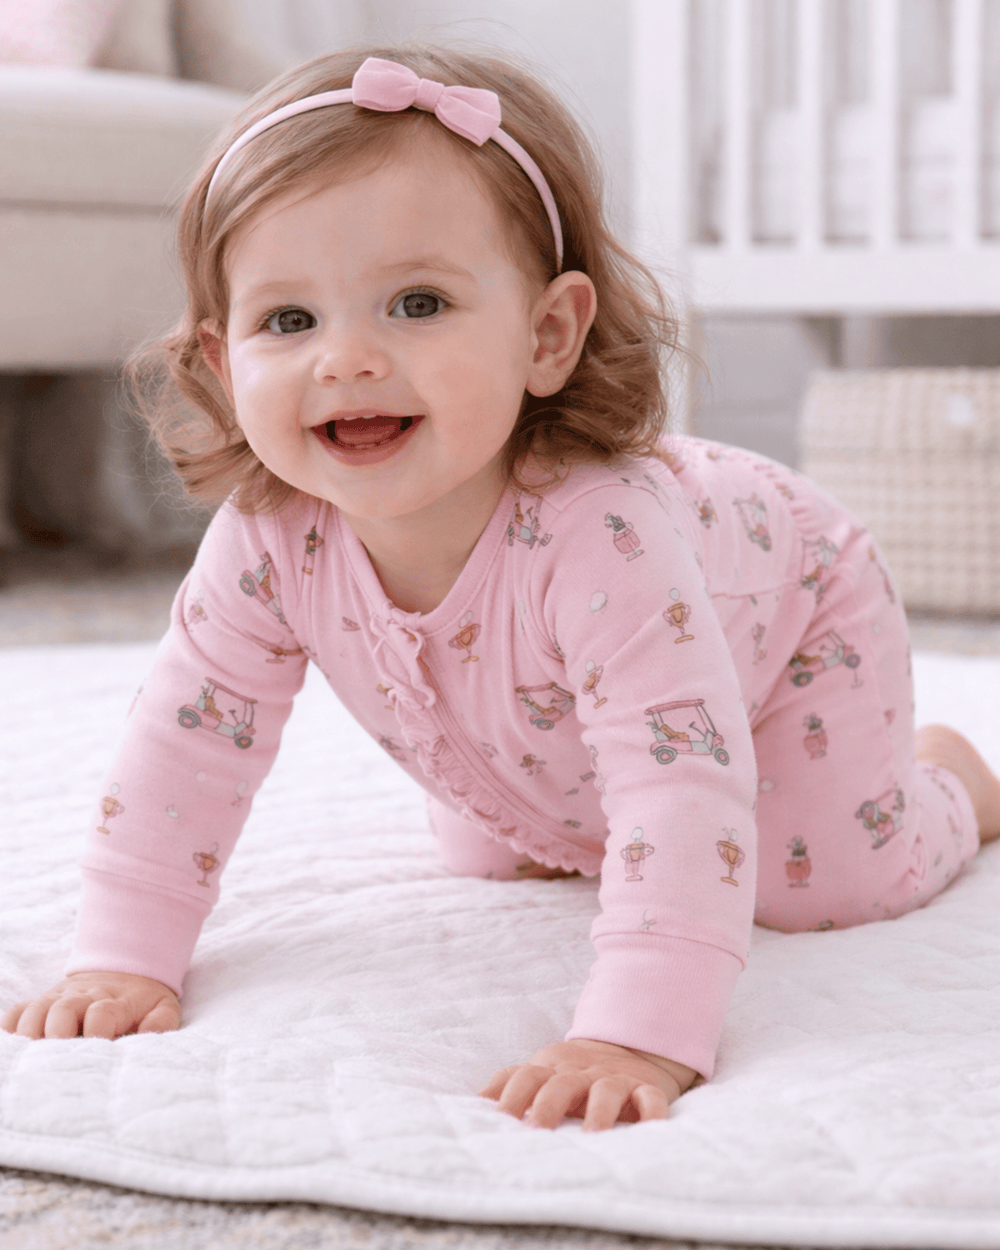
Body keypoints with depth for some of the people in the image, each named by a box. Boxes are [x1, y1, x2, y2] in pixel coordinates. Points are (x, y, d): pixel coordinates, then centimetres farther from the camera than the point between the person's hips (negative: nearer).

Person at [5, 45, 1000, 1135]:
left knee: (828, 883, -13)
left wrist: (638, 1037, -66)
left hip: (789, 623, -4)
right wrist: (122, 962, -26)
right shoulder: (269, 538, -32)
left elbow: (681, 788, -55)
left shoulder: (602, 535, -50)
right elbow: (184, 741, -21)